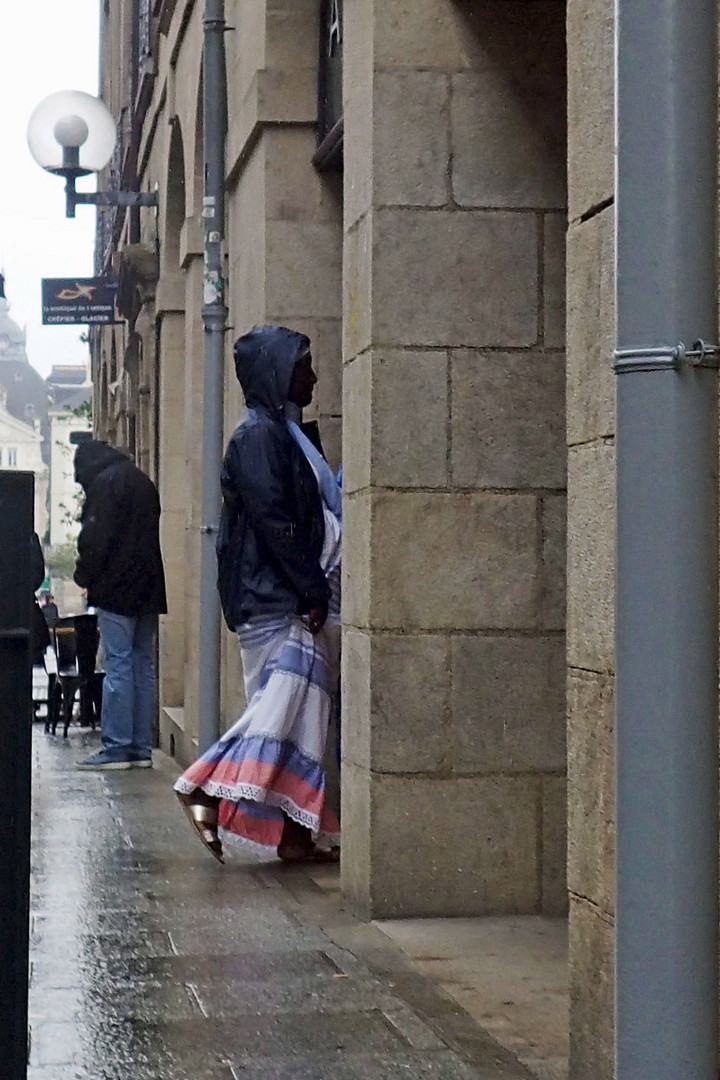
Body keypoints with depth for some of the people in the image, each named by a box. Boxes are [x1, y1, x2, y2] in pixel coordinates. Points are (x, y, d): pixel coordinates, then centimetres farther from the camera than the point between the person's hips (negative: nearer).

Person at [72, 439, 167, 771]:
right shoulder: (143, 482, 19)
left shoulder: (105, 482, -7)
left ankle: (116, 747, -9)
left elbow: (96, 537, -14)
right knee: (143, 666, 7)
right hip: (148, 590, 8)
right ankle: (141, 748, 9)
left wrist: (84, 575, -1)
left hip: (117, 589, -8)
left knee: (118, 665, -8)